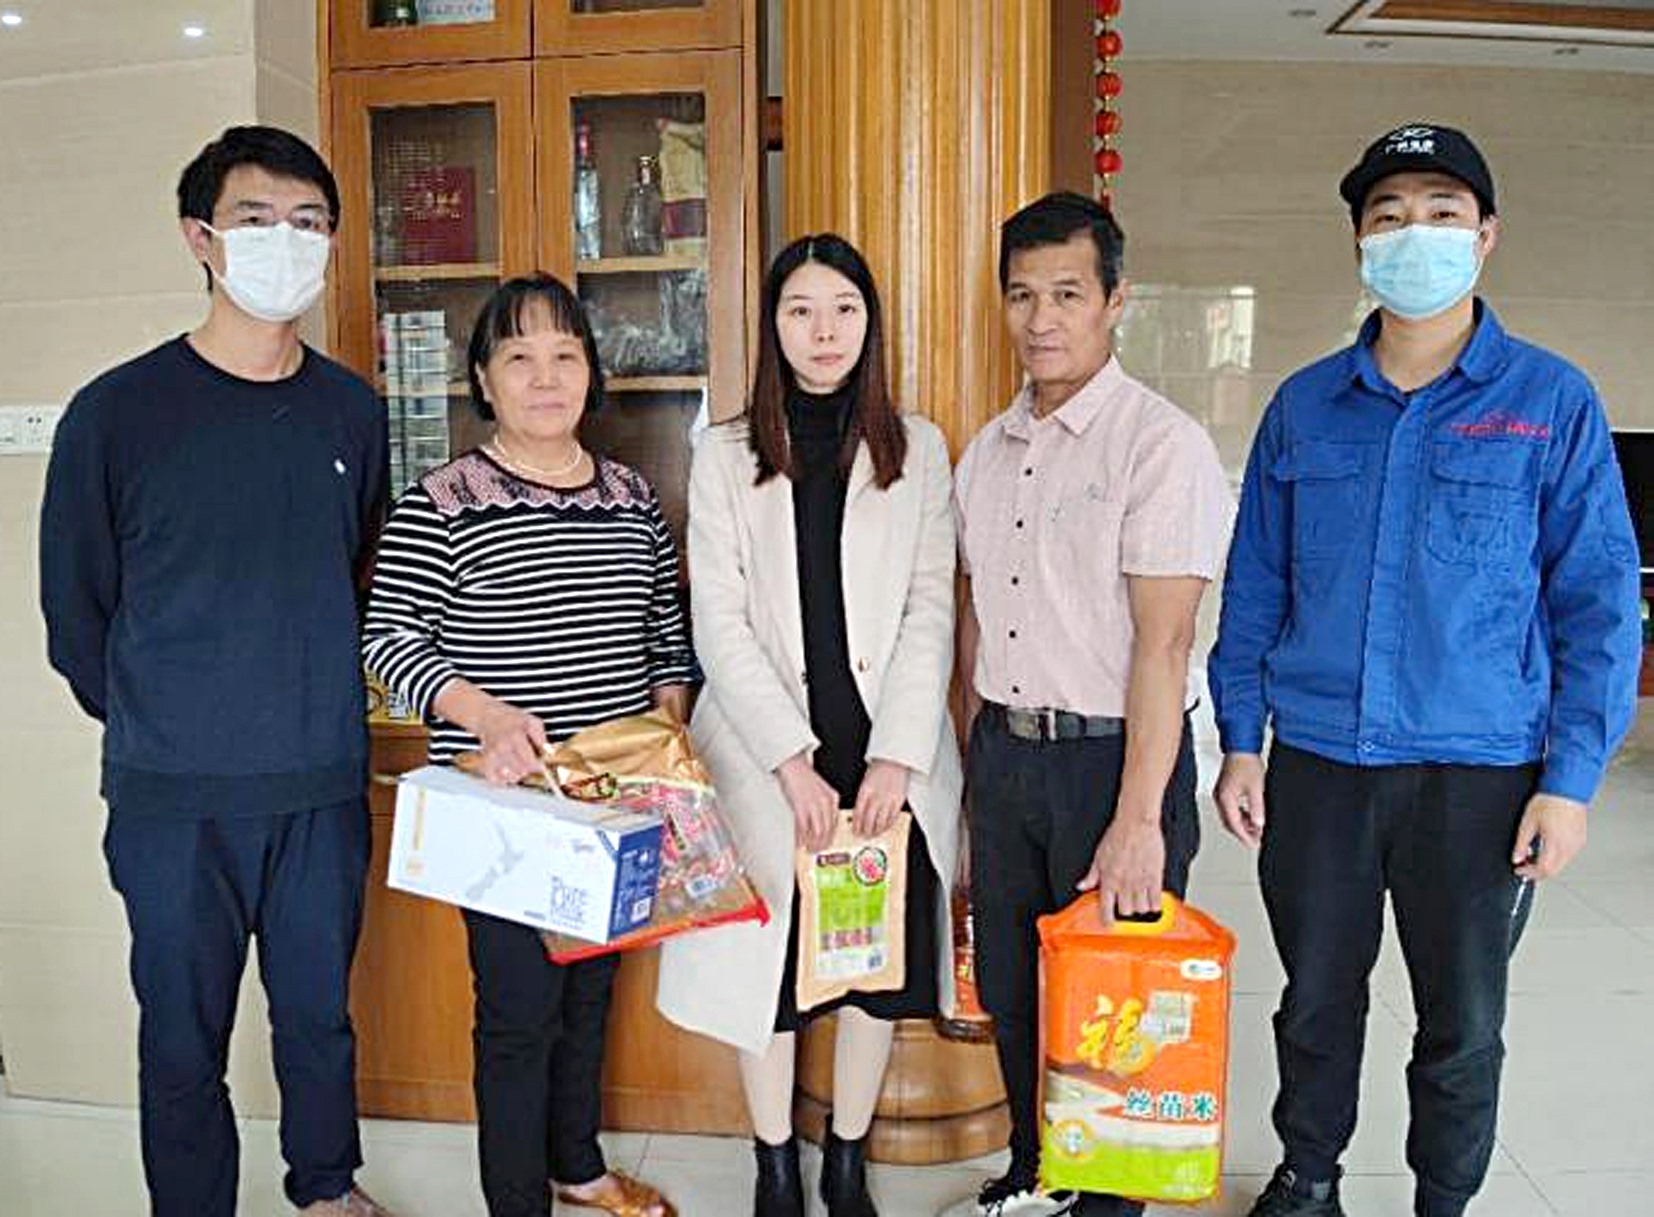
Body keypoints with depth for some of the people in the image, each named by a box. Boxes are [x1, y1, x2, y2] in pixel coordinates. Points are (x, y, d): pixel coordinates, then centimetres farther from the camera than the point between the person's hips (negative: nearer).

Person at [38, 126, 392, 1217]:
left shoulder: (352, 412, 4)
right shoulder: (119, 411, -7)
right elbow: (74, 609, 1)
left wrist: (321, 707, 10)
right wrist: (152, 725, 6)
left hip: (325, 783, 3)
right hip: (175, 797, -3)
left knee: (322, 1013, 18)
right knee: (185, 1040, 11)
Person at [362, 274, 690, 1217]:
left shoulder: (635, 499, 7)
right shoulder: (441, 506, -9)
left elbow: (668, 635, 13)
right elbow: (390, 641, -12)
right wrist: (487, 714, -27)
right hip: (503, 802, -5)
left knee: (593, 987, 20)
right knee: (521, 1007, 3)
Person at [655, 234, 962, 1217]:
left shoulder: (918, 450, 6)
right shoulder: (727, 457, 4)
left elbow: (930, 611, 0)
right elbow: (720, 624, -3)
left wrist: (896, 756, -11)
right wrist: (794, 762, -12)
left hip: (888, 754, 1)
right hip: (767, 757, 0)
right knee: (769, 956, 6)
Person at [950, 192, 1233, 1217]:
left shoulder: (1163, 443, -13)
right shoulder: (990, 449, 10)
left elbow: (1163, 643, -18)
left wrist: (1137, 818, -21)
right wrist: (985, 746, 12)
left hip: (1111, 755, -6)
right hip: (1002, 751, 7)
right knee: (1011, 988, 17)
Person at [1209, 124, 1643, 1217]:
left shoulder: (1552, 402, -3)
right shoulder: (1304, 407, 4)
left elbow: (1598, 601, -3)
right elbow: (1255, 586, 7)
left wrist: (1570, 779, -8)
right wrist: (1240, 740, 3)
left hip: (1480, 773, -2)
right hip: (1315, 765, 2)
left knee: (1463, 1023, 14)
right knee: (1316, 1000, 17)